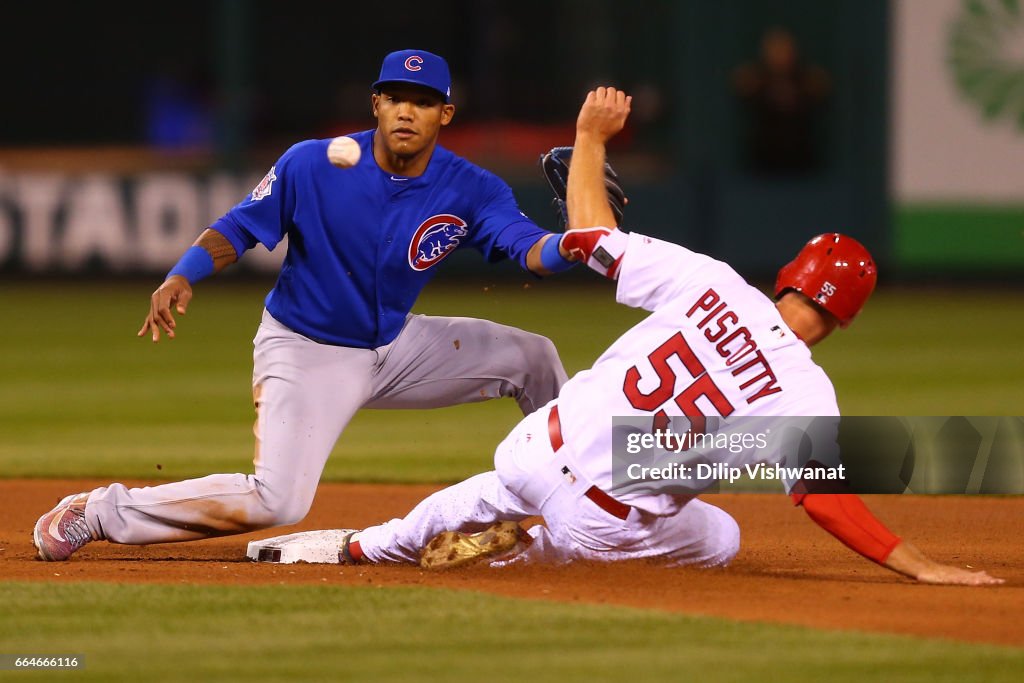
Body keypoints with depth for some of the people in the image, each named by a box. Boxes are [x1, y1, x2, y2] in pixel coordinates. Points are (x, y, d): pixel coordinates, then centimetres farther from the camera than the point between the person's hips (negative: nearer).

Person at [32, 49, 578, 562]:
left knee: (531, 356, 1)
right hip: (306, 350, -5)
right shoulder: (312, 165, -18)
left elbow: (531, 248, -25)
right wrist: (181, 278, -26)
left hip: (395, 346, 5)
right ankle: (103, 512, -7)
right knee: (276, 502, -23)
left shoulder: (470, 191, -12)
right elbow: (239, 228, -9)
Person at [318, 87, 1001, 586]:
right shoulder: (804, 389, -17)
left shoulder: (712, 282, -7)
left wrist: (591, 137, 14)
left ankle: (374, 545, 54)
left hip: (539, 444, 4)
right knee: (719, 540, 27)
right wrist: (921, 566, -25)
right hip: (603, 514, -4)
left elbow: (592, 236, 0)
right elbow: (825, 496, -25)